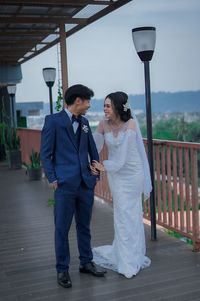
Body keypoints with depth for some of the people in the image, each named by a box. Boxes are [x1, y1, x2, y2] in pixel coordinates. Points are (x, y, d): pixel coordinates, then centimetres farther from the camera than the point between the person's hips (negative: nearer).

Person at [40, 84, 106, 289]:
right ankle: (62, 270, 16)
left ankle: (86, 262, 30)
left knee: (84, 226, 16)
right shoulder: (53, 121, -4)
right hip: (65, 185, -5)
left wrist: (95, 170, 12)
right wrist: (53, 180, -9)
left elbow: (92, 149, 22)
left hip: (86, 184, 6)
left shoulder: (84, 122, 12)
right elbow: (45, 154, -5)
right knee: (62, 229, 3)